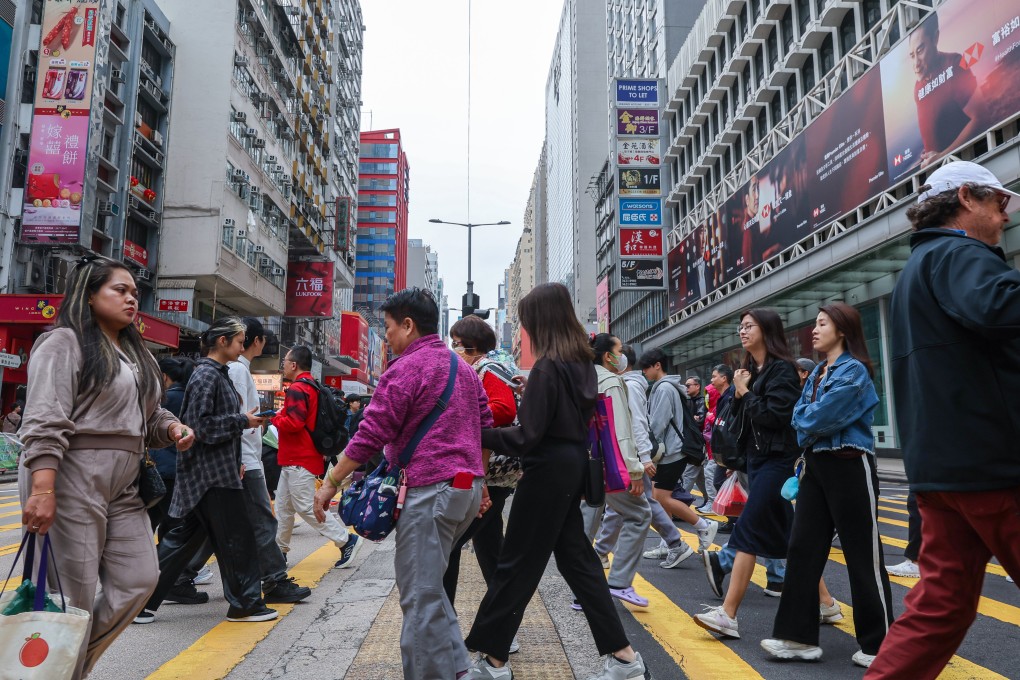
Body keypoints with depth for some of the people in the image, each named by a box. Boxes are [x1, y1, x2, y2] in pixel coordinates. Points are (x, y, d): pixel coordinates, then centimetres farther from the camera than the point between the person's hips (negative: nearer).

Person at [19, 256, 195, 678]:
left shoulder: (134, 353, 19)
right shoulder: (65, 343, -6)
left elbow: (147, 415, 27)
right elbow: (45, 421, -16)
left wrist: (172, 428, 4)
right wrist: (42, 489, -25)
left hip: (122, 489, 8)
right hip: (70, 483, -8)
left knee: (139, 580, 7)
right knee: (72, 597, -2)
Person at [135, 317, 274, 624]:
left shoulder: (219, 374, 16)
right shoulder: (206, 375, -14)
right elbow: (201, 426, -21)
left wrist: (236, 460, 16)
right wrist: (243, 421, -14)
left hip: (217, 469, 10)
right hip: (212, 473, -10)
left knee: (185, 537, 14)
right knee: (235, 537, 0)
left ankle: (143, 601, 21)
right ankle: (245, 603, 12)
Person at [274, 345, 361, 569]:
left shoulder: (297, 389, -17)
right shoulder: (312, 387, 15)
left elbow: (293, 423, -25)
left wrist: (275, 418, -8)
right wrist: (282, 417, 11)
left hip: (300, 460, -10)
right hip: (294, 459, 10)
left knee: (306, 507, -7)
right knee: (283, 505, 15)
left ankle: (347, 540, -3)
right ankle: (279, 550, 24)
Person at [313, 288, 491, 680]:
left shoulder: (407, 367, -10)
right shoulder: (464, 368, 16)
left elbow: (370, 435, -12)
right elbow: (485, 429, 18)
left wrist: (331, 483, -5)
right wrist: (480, 484, 23)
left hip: (430, 490, -9)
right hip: (466, 486, 9)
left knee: (420, 597, -1)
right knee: (430, 586, 20)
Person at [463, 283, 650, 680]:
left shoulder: (547, 367, -19)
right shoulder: (582, 362, 6)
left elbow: (528, 436, -20)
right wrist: (528, 396, 16)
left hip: (549, 469, -9)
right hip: (573, 463, 9)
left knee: (517, 563, 4)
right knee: (575, 555, 16)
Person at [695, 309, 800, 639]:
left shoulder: (782, 369, -11)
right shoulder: (750, 370, 12)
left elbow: (773, 416, -21)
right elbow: (740, 419, 13)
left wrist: (745, 393, -11)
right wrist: (738, 394, -4)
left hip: (777, 460, -9)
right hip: (756, 457, 9)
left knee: (747, 531, -11)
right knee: (785, 533, 14)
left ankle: (728, 614, -8)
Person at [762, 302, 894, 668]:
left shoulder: (853, 371, -12)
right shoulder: (817, 373, 14)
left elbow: (819, 419, -19)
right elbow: (799, 417, 12)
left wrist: (807, 421, 0)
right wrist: (809, 419, -6)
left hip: (848, 466, -8)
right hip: (815, 464, 8)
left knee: (862, 554, 2)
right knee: (803, 547, 5)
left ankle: (879, 644, 17)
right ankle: (799, 635, 12)